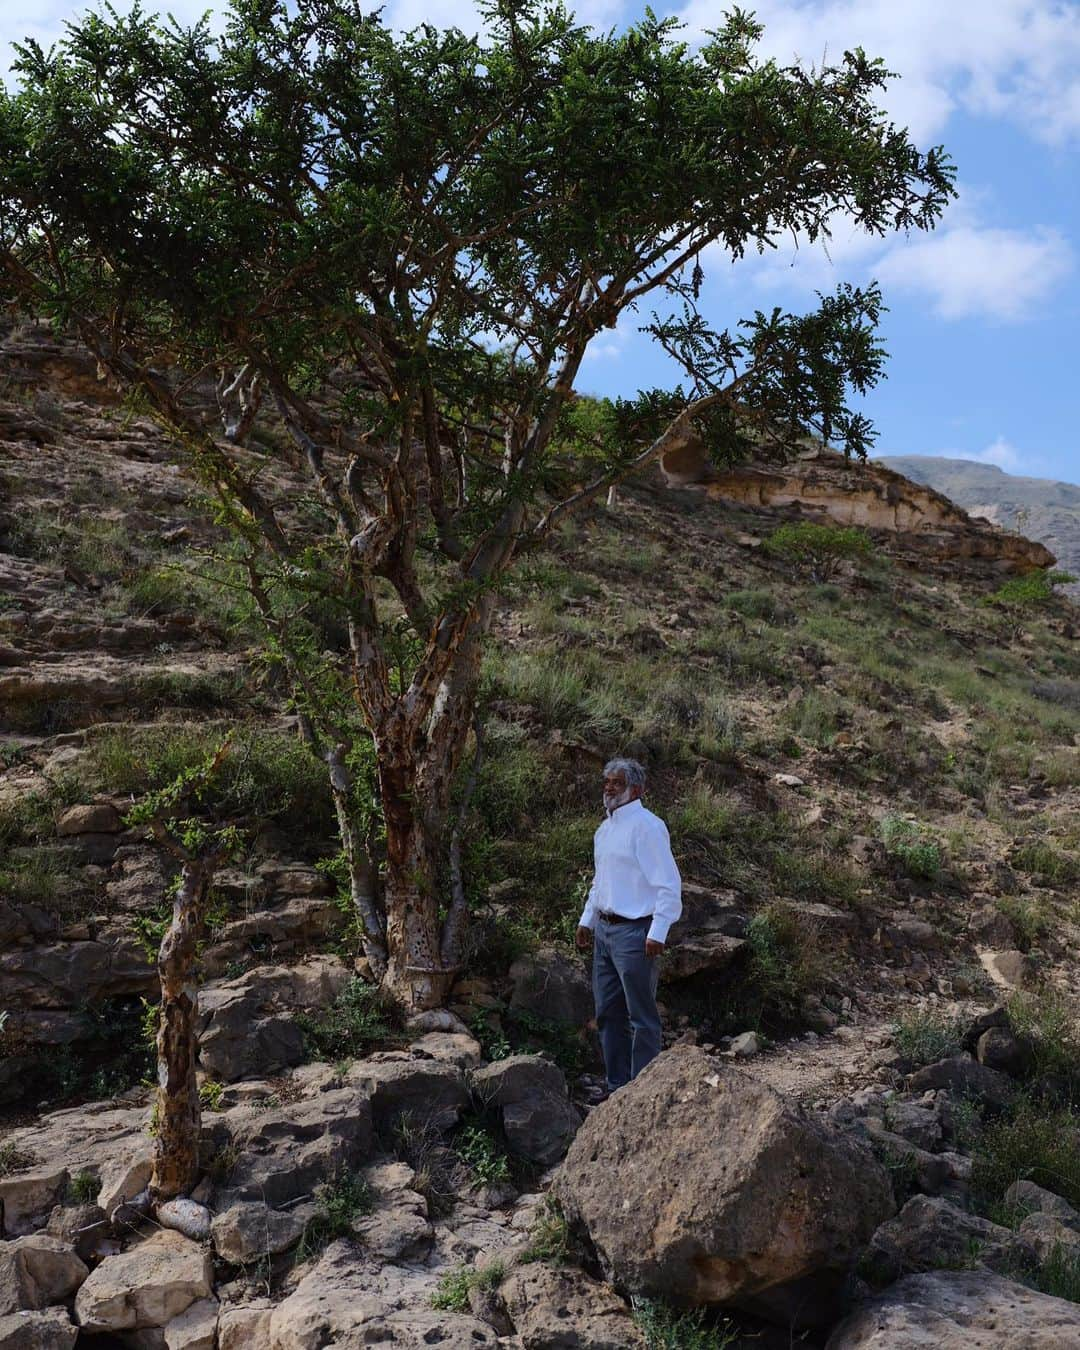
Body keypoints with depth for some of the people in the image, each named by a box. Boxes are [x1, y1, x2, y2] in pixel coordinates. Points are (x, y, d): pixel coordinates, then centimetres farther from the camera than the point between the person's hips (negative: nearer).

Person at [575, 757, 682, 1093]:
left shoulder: (646, 826, -14)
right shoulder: (604, 829, 14)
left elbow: (669, 884, -18)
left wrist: (658, 933, -22)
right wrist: (587, 920, 20)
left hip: (633, 932, -9)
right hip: (604, 930, 9)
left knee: (641, 1017, -1)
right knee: (608, 1014, 15)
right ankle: (617, 1087, 26)